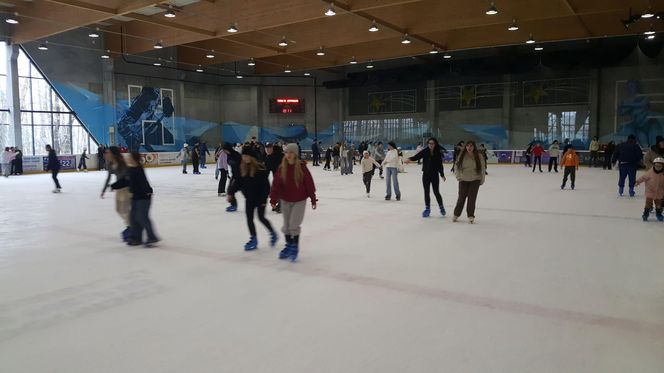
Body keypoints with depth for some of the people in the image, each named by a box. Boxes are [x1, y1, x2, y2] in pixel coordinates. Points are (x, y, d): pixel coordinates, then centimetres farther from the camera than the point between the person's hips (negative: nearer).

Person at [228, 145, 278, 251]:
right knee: (249, 219, 7)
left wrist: (264, 198, -18)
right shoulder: (242, 168, 1)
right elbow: (238, 182, 8)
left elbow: (265, 184, -17)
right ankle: (253, 239, 20)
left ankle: (273, 234, 22)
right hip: (249, 198, 6)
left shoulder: (260, 168, -18)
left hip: (260, 197, -6)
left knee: (261, 217, -1)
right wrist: (231, 192, 2)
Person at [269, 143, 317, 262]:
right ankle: (288, 246, 29)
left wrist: (313, 199, -5)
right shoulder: (282, 168, -5)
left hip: (299, 200, -4)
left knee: (294, 224, -9)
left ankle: (295, 247, 9)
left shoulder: (302, 167, -13)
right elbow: (276, 184, -6)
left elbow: (309, 184, -8)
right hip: (286, 200, 4)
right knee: (286, 225, 12)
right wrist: (273, 199, -10)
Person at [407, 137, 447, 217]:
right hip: (426, 175, 1)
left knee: (436, 192, 1)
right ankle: (427, 208, 20)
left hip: (435, 175, -1)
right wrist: (410, 159, -35)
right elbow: (417, 156, -15)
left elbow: (440, 165, 1)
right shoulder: (424, 151, -4)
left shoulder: (438, 153, -4)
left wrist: (442, 175, 1)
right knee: (426, 192, 7)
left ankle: (441, 207, 23)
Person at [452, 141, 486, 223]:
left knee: (472, 198, 0)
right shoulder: (462, 155, -6)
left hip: (475, 180, -1)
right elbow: (457, 166, 3)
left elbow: (482, 168, -1)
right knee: (461, 197, 7)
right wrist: (458, 176, -2)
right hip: (463, 180, 1)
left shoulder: (478, 156, -8)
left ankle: (471, 216, 13)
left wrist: (482, 180, 0)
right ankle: (456, 214, 22)